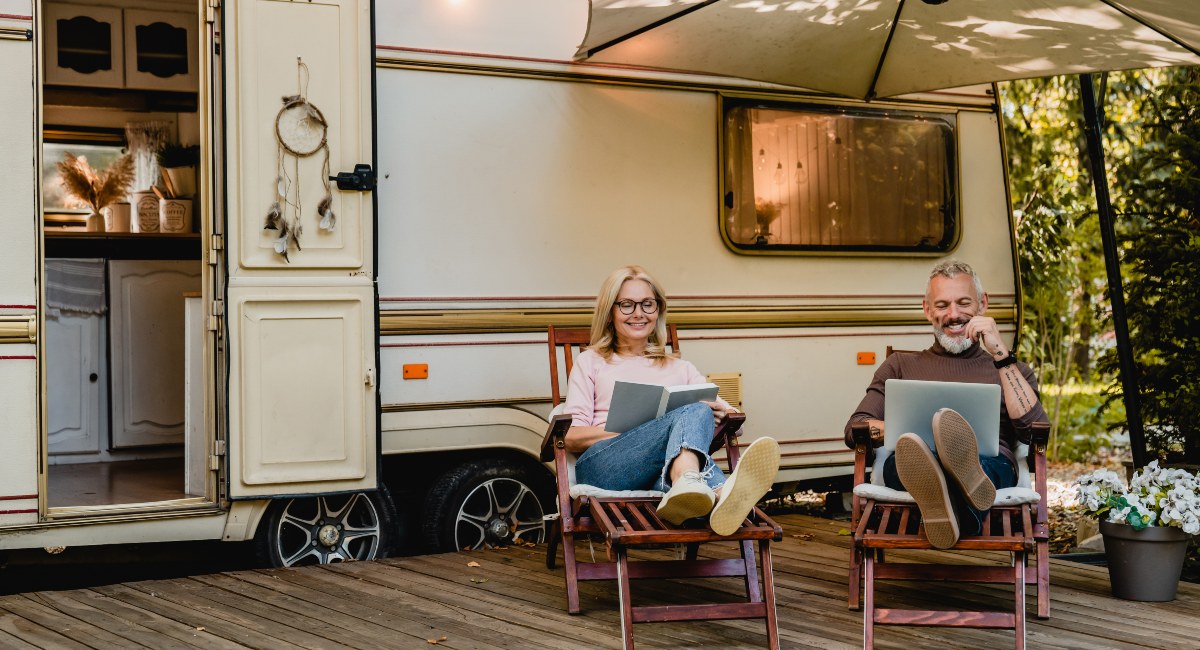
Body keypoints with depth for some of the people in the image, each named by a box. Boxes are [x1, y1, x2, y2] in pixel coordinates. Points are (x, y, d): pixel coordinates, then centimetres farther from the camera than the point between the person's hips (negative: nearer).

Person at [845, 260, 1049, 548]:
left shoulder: (1010, 369, 29)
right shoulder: (900, 366, 29)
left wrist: (1001, 354, 4)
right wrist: (911, 431, -5)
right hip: (914, 468, 0)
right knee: (903, 455, -38)